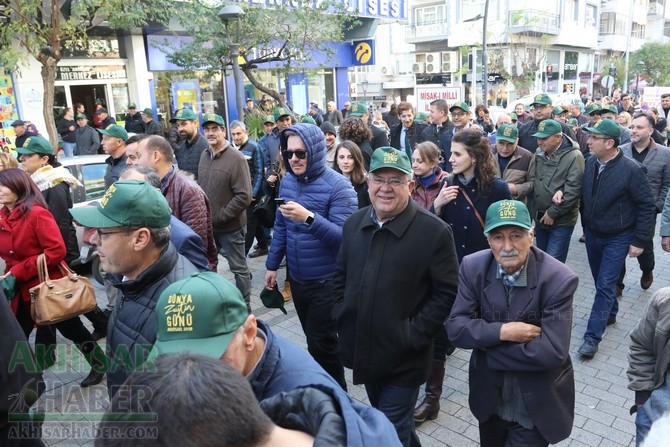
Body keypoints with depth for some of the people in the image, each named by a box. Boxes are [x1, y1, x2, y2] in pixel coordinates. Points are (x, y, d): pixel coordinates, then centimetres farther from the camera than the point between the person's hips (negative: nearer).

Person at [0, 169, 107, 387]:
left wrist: (19, 271, -22)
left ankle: (100, 365, 30)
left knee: (71, 329, 9)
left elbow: (57, 251, -25)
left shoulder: (37, 214, -19)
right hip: (22, 290, 7)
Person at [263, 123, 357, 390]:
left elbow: (344, 237, -24)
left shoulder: (338, 186, -18)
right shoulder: (287, 181, 2)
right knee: (314, 339, 21)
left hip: (326, 281, -6)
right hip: (297, 277, 6)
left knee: (321, 343, 3)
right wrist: (272, 264, 12)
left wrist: (309, 218, -36)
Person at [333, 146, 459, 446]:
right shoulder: (354, 224, 2)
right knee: (380, 420, 26)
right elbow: (341, 275, 12)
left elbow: (446, 294, -12)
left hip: (403, 358, -6)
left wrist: (412, 335, -17)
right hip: (362, 351, 6)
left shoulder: (434, 231, -16)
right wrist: (341, 318, 2)